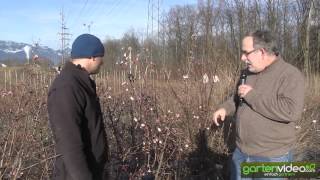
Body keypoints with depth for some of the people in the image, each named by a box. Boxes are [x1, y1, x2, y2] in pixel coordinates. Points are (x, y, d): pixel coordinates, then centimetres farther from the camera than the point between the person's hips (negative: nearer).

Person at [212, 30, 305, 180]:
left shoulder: (290, 75, -16)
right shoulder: (248, 72, 5)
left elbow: (291, 111, -30)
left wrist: (252, 95, -24)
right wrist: (225, 108, 2)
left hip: (271, 157, -6)